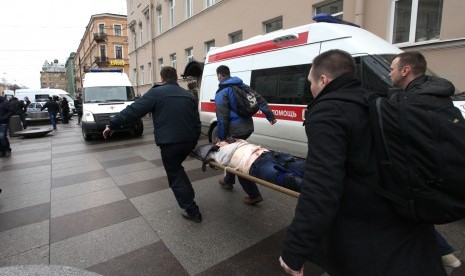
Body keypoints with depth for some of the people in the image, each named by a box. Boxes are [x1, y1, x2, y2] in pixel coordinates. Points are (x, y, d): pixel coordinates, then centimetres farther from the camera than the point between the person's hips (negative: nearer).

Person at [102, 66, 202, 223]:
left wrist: (112, 124, 0)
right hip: (188, 141, 6)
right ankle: (189, 197, 33)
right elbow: (197, 122, 13)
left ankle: (192, 211, 10)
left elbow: (134, 110, -6)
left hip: (169, 143, -6)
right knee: (177, 168, 29)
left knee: (175, 176, 8)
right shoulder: (188, 95, 14)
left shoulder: (156, 92, -1)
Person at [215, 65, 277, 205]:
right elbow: (259, 98, 9)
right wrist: (270, 115, 11)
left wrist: (221, 137, -7)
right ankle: (228, 181, 41)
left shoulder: (221, 93, -9)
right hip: (248, 127, 8)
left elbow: (222, 118, -15)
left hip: (236, 130, -8)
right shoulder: (242, 85, 12)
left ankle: (254, 194, 4)